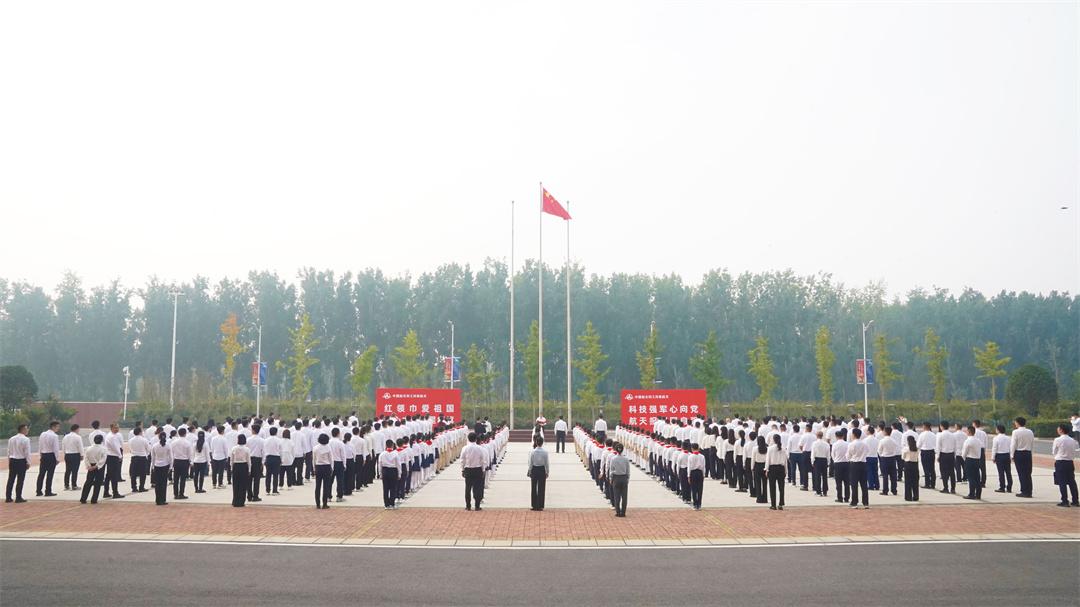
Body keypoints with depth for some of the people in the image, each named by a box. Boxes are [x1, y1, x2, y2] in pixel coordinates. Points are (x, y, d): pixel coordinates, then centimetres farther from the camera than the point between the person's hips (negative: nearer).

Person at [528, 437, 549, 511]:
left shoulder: (533, 451, -9)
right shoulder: (545, 452, -8)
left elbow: (530, 463, -4)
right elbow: (546, 463, -3)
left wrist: (529, 472, 6)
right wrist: (547, 472, 8)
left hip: (534, 470, 0)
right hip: (542, 470, 0)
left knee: (534, 488, 8)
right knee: (541, 488, 6)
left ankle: (534, 506, 9)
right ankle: (540, 506, 7)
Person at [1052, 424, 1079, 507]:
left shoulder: (1057, 440, -12)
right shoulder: (1073, 440, 3)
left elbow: (1054, 452, -4)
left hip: (1060, 463, -5)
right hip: (1070, 462, 5)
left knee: (1062, 482, -1)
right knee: (1072, 482, 11)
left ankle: (1065, 501, -1)